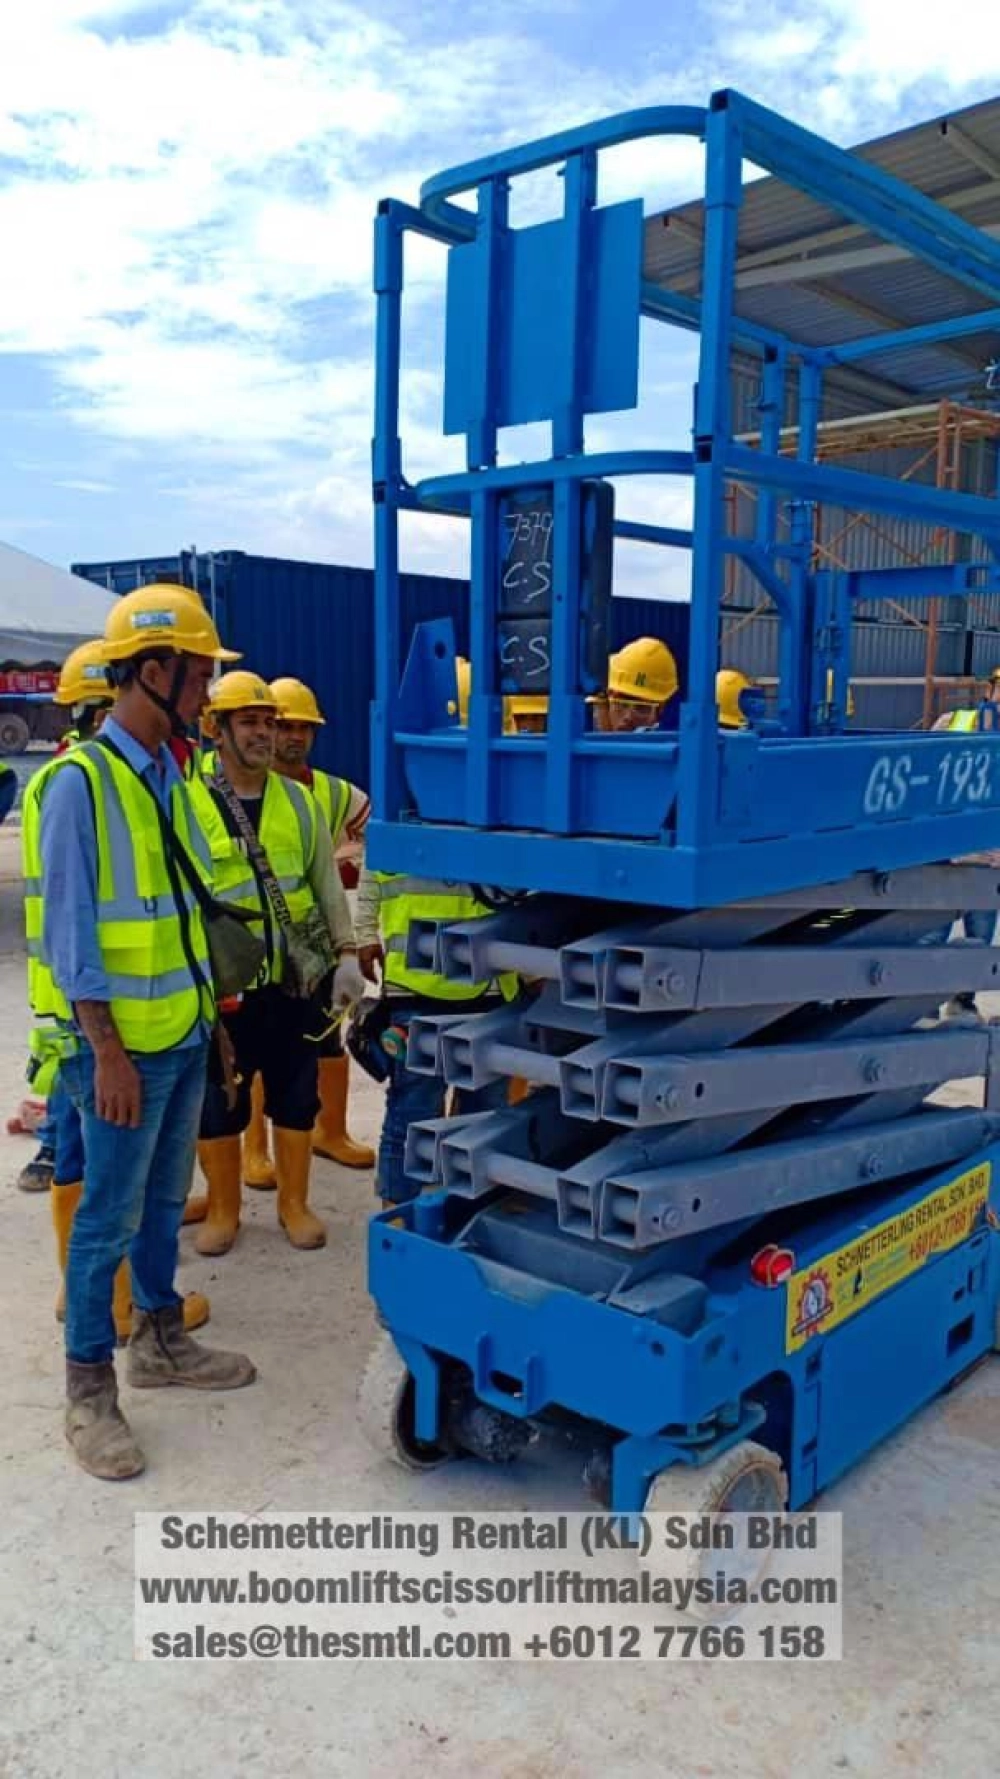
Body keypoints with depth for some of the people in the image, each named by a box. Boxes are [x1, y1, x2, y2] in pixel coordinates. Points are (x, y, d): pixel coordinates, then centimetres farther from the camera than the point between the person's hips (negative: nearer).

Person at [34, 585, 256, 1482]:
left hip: (185, 1035, 8)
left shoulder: (169, 778, 7)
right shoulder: (81, 782, -16)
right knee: (110, 1215, 3)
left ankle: (162, 1341, 34)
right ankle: (89, 1392, 17)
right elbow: (70, 929, -17)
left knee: (165, 1199, 19)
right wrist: (108, 1051, -18)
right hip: (125, 1044, -7)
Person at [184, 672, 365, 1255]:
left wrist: (346, 953, 4)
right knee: (218, 1101, 9)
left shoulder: (300, 801, 7)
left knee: (296, 1095, 12)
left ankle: (294, 1203, 28)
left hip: (294, 978, 3)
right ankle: (223, 1208, 27)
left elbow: (327, 883, 10)